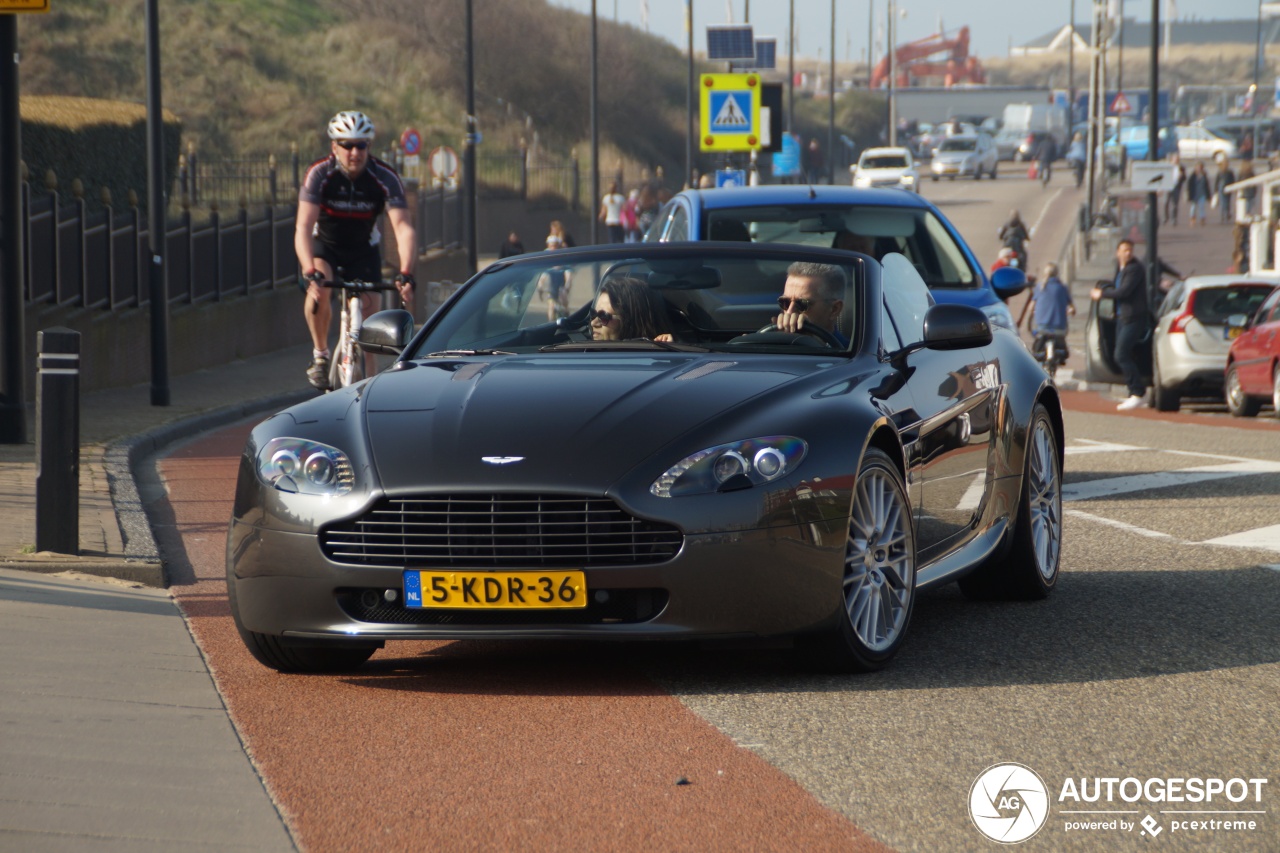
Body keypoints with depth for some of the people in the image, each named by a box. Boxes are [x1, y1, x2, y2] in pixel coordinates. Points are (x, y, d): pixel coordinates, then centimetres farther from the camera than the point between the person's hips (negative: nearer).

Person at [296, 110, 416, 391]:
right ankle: (320, 355, -12)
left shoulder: (385, 178, -24)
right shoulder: (319, 174, -27)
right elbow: (303, 227, -35)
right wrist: (310, 272, -50)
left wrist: (406, 274, -47)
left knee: (369, 312, -8)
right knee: (319, 289, -31)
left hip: (363, 249, 2)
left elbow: (403, 227, -32)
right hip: (324, 244, -1)